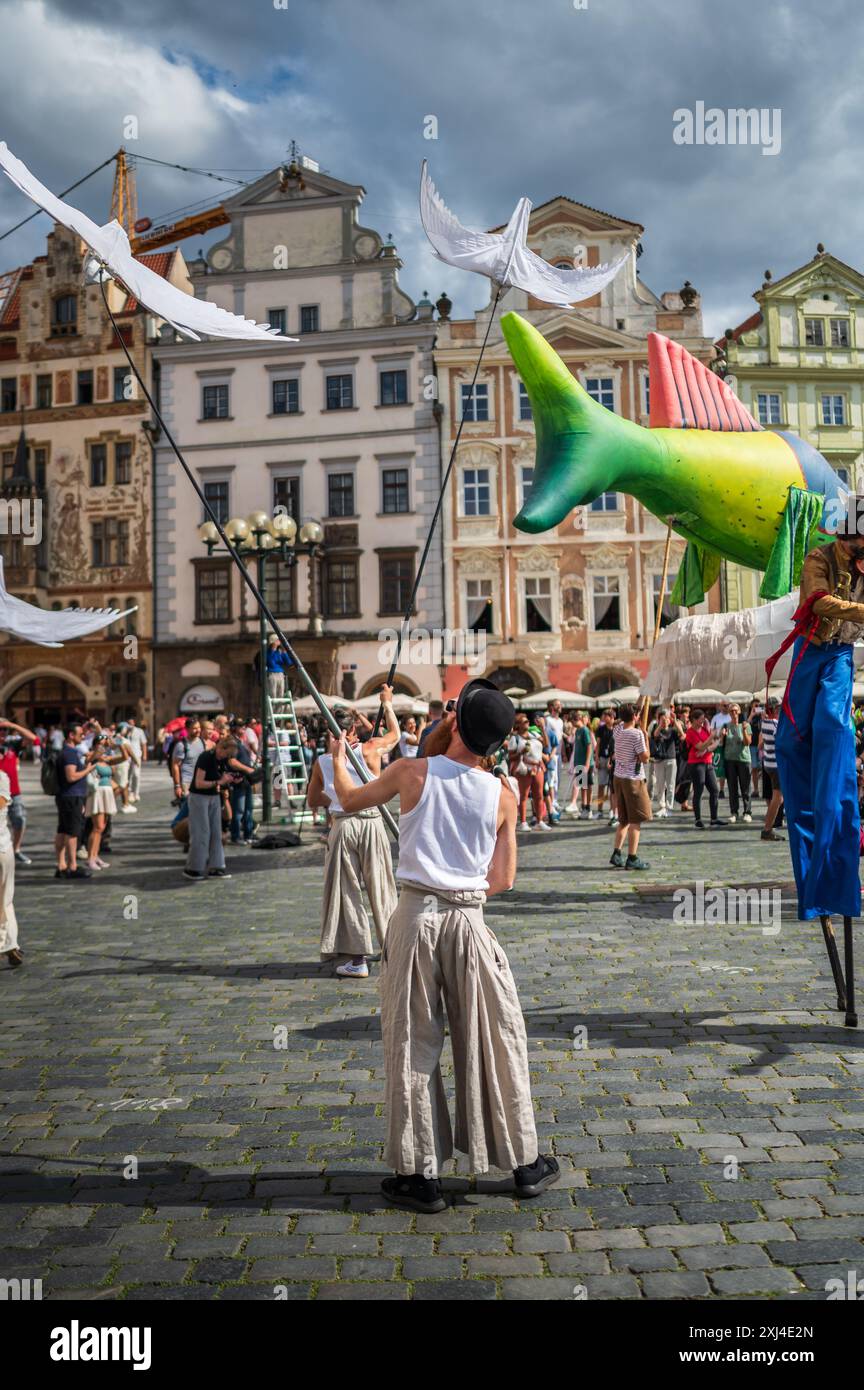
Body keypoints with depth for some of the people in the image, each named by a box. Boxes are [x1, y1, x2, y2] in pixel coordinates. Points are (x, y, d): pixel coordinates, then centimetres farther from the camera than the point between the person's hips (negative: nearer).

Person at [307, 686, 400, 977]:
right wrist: (387, 703, 31)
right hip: (371, 823, 0)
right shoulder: (369, 750, -2)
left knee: (347, 890, 5)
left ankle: (357, 959, 4)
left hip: (342, 825, 0)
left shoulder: (322, 762, 2)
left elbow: (313, 800, 13)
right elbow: (394, 734, 19)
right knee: (381, 888, 11)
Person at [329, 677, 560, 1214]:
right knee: (496, 1040, 14)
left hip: (416, 917, -1)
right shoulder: (503, 796, -2)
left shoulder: (412, 772, -6)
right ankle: (525, 1164, 26)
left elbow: (351, 799, 12)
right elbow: (503, 880, 3)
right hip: (470, 920, 1)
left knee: (413, 1046, 10)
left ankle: (421, 1175, 18)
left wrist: (338, 758, 31)